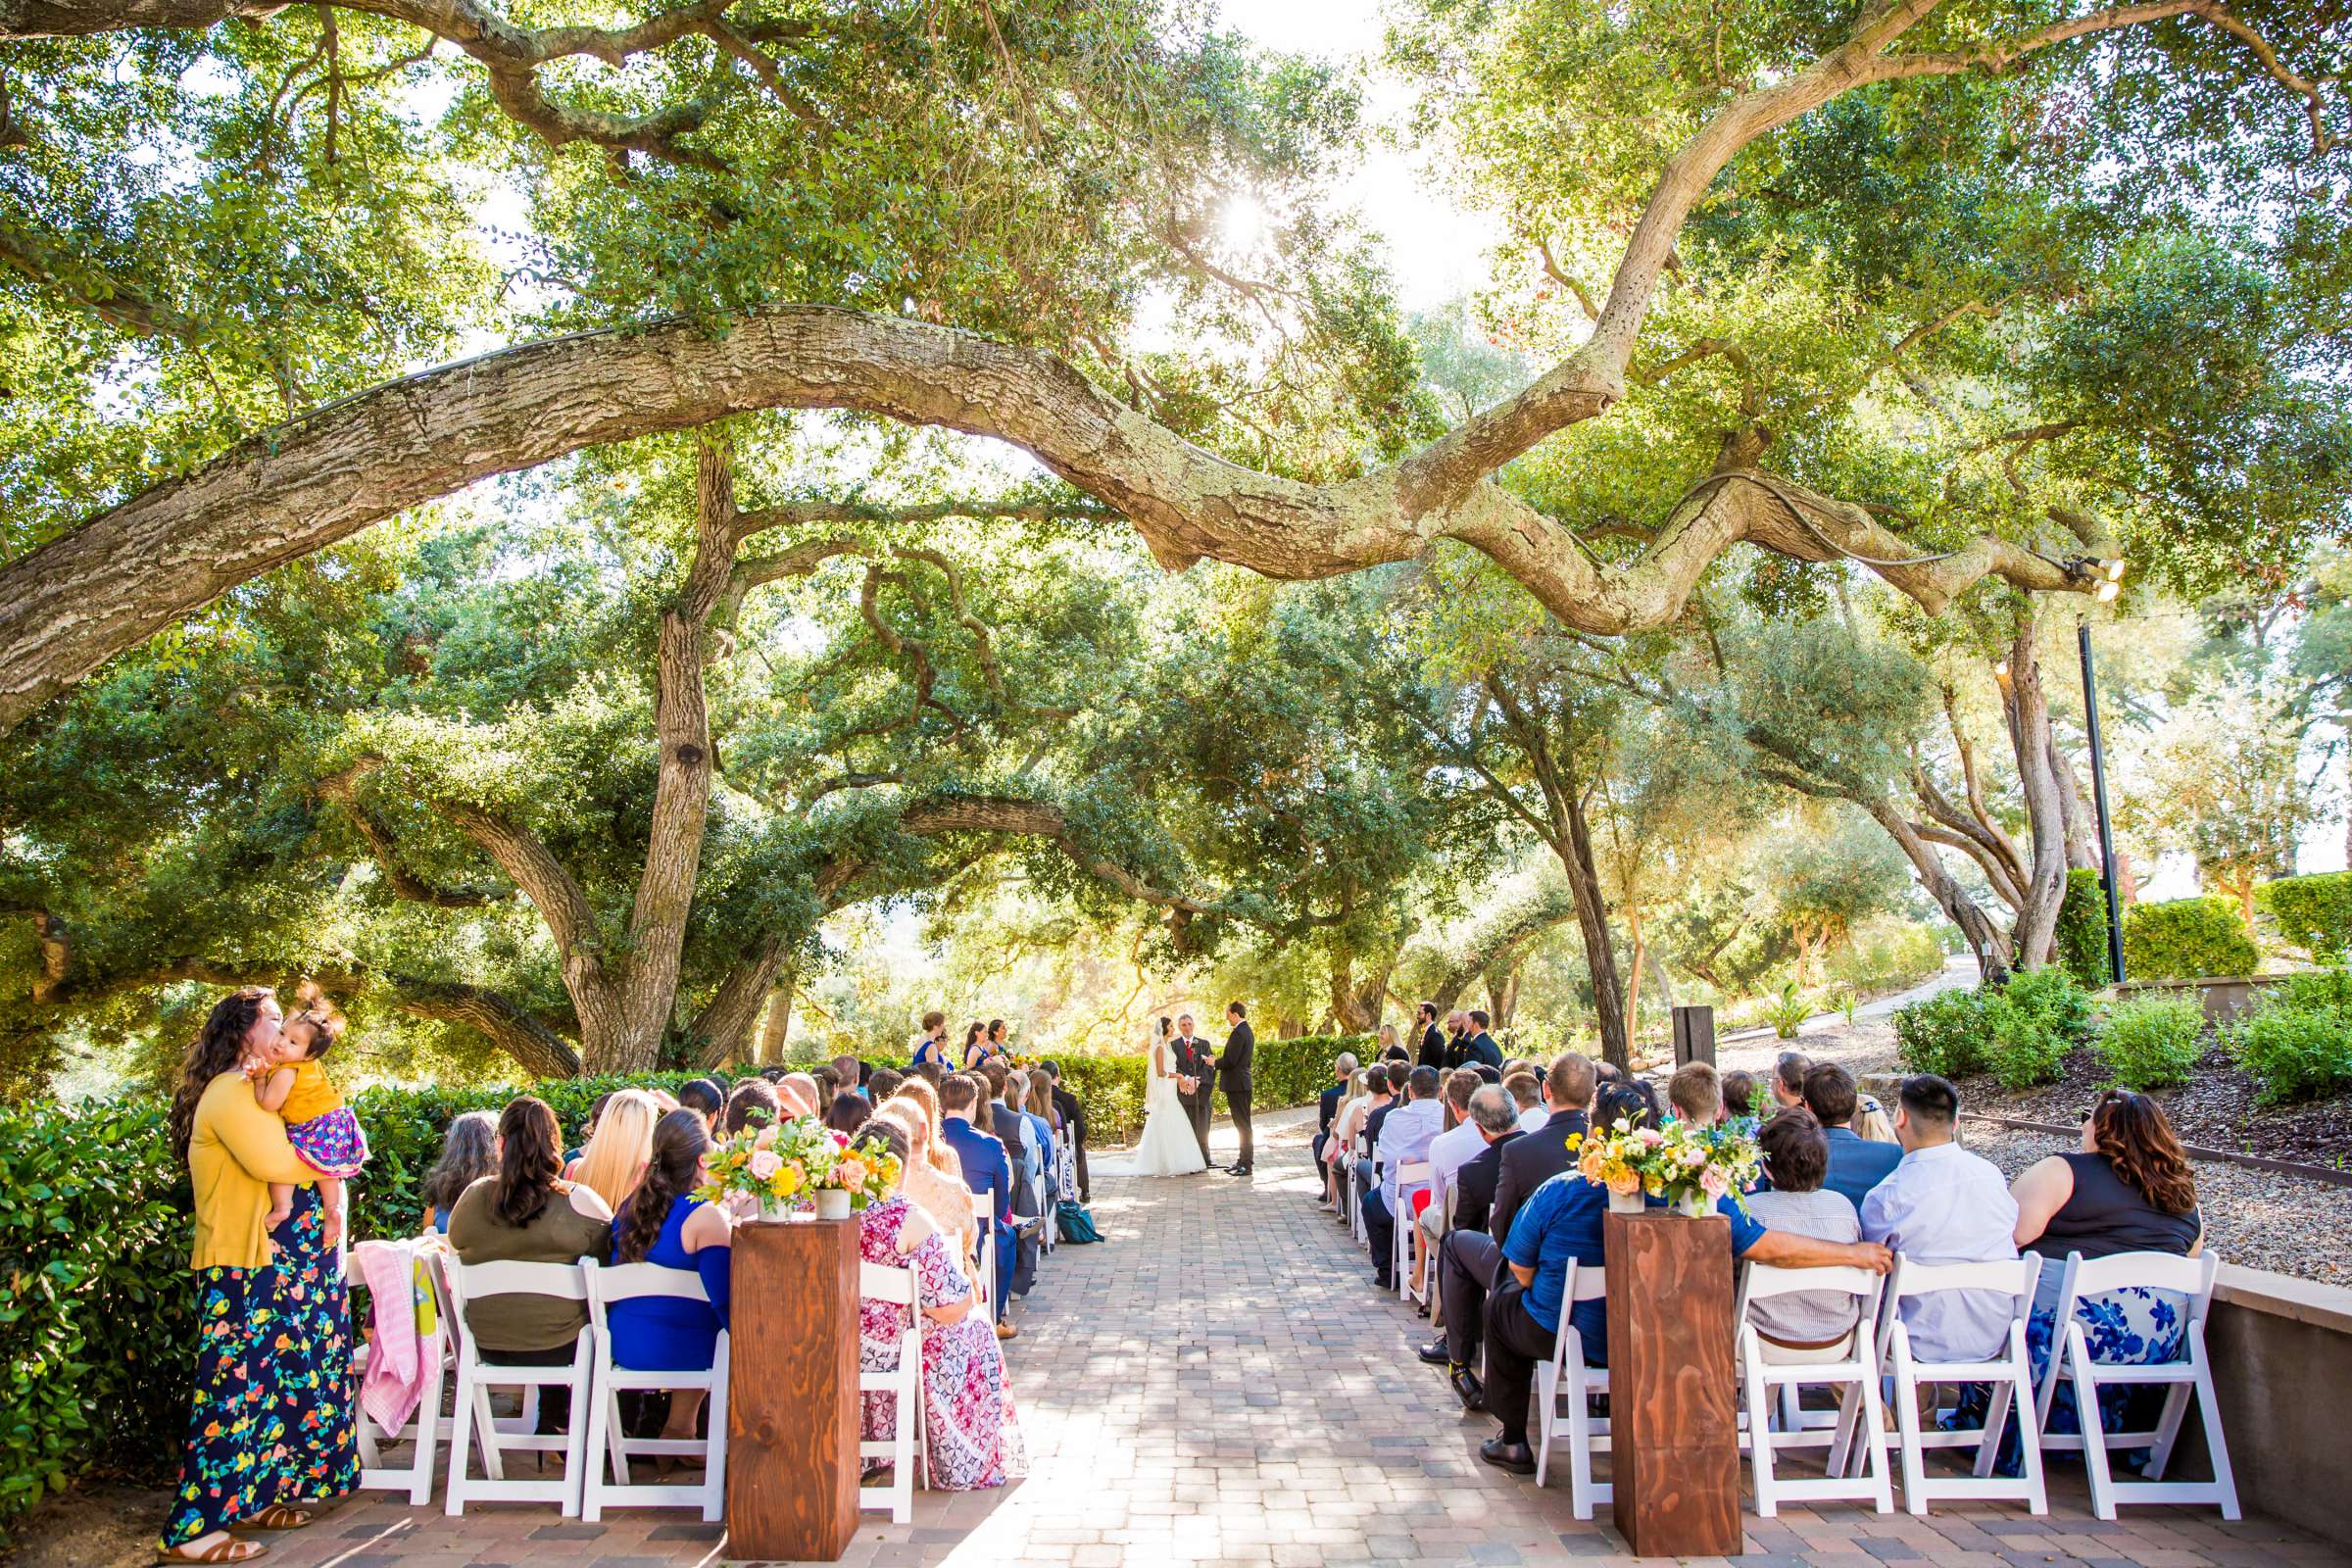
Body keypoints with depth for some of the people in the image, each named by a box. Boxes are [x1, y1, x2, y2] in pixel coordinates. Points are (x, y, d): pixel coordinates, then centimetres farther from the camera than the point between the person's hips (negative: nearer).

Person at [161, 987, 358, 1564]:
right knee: (240, 1384, -8)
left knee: (278, 1378, 14)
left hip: (291, 1265, 10)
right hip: (247, 1268, -10)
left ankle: (253, 1497, 24)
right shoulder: (230, 1092, -13)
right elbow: (273, 1160, -26)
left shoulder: (262, 1087, 20)